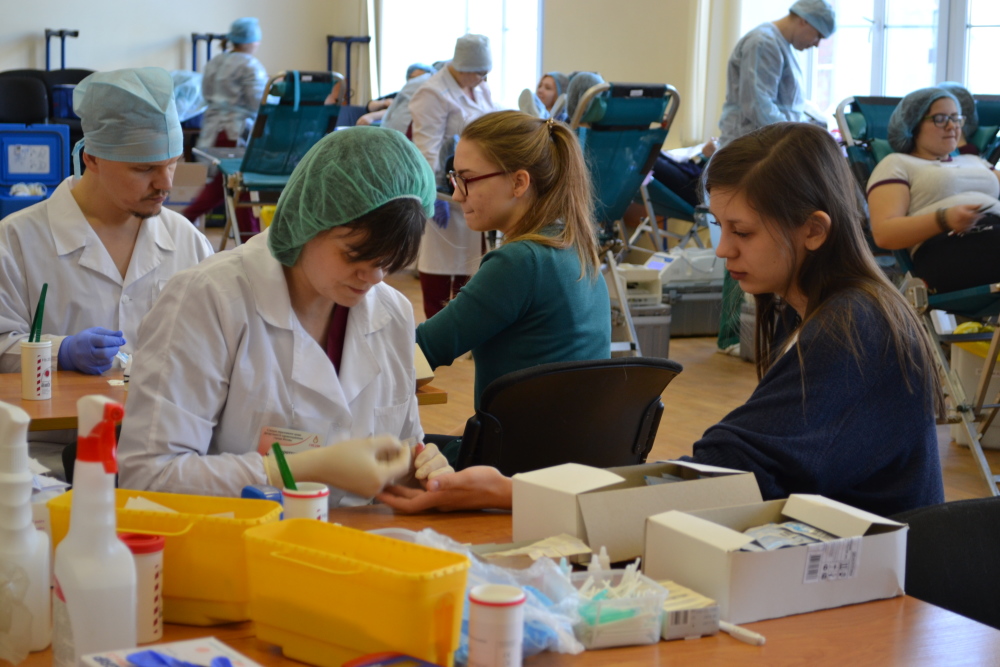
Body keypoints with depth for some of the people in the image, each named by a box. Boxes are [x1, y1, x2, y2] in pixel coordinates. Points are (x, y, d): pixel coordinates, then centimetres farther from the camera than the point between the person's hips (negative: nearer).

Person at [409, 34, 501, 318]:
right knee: (440, 259, -1)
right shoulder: (434, 94, -16)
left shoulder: (480, 88, 10)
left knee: (469, 257, 12)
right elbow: (427, 150, -20)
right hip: (447, 189, -8)